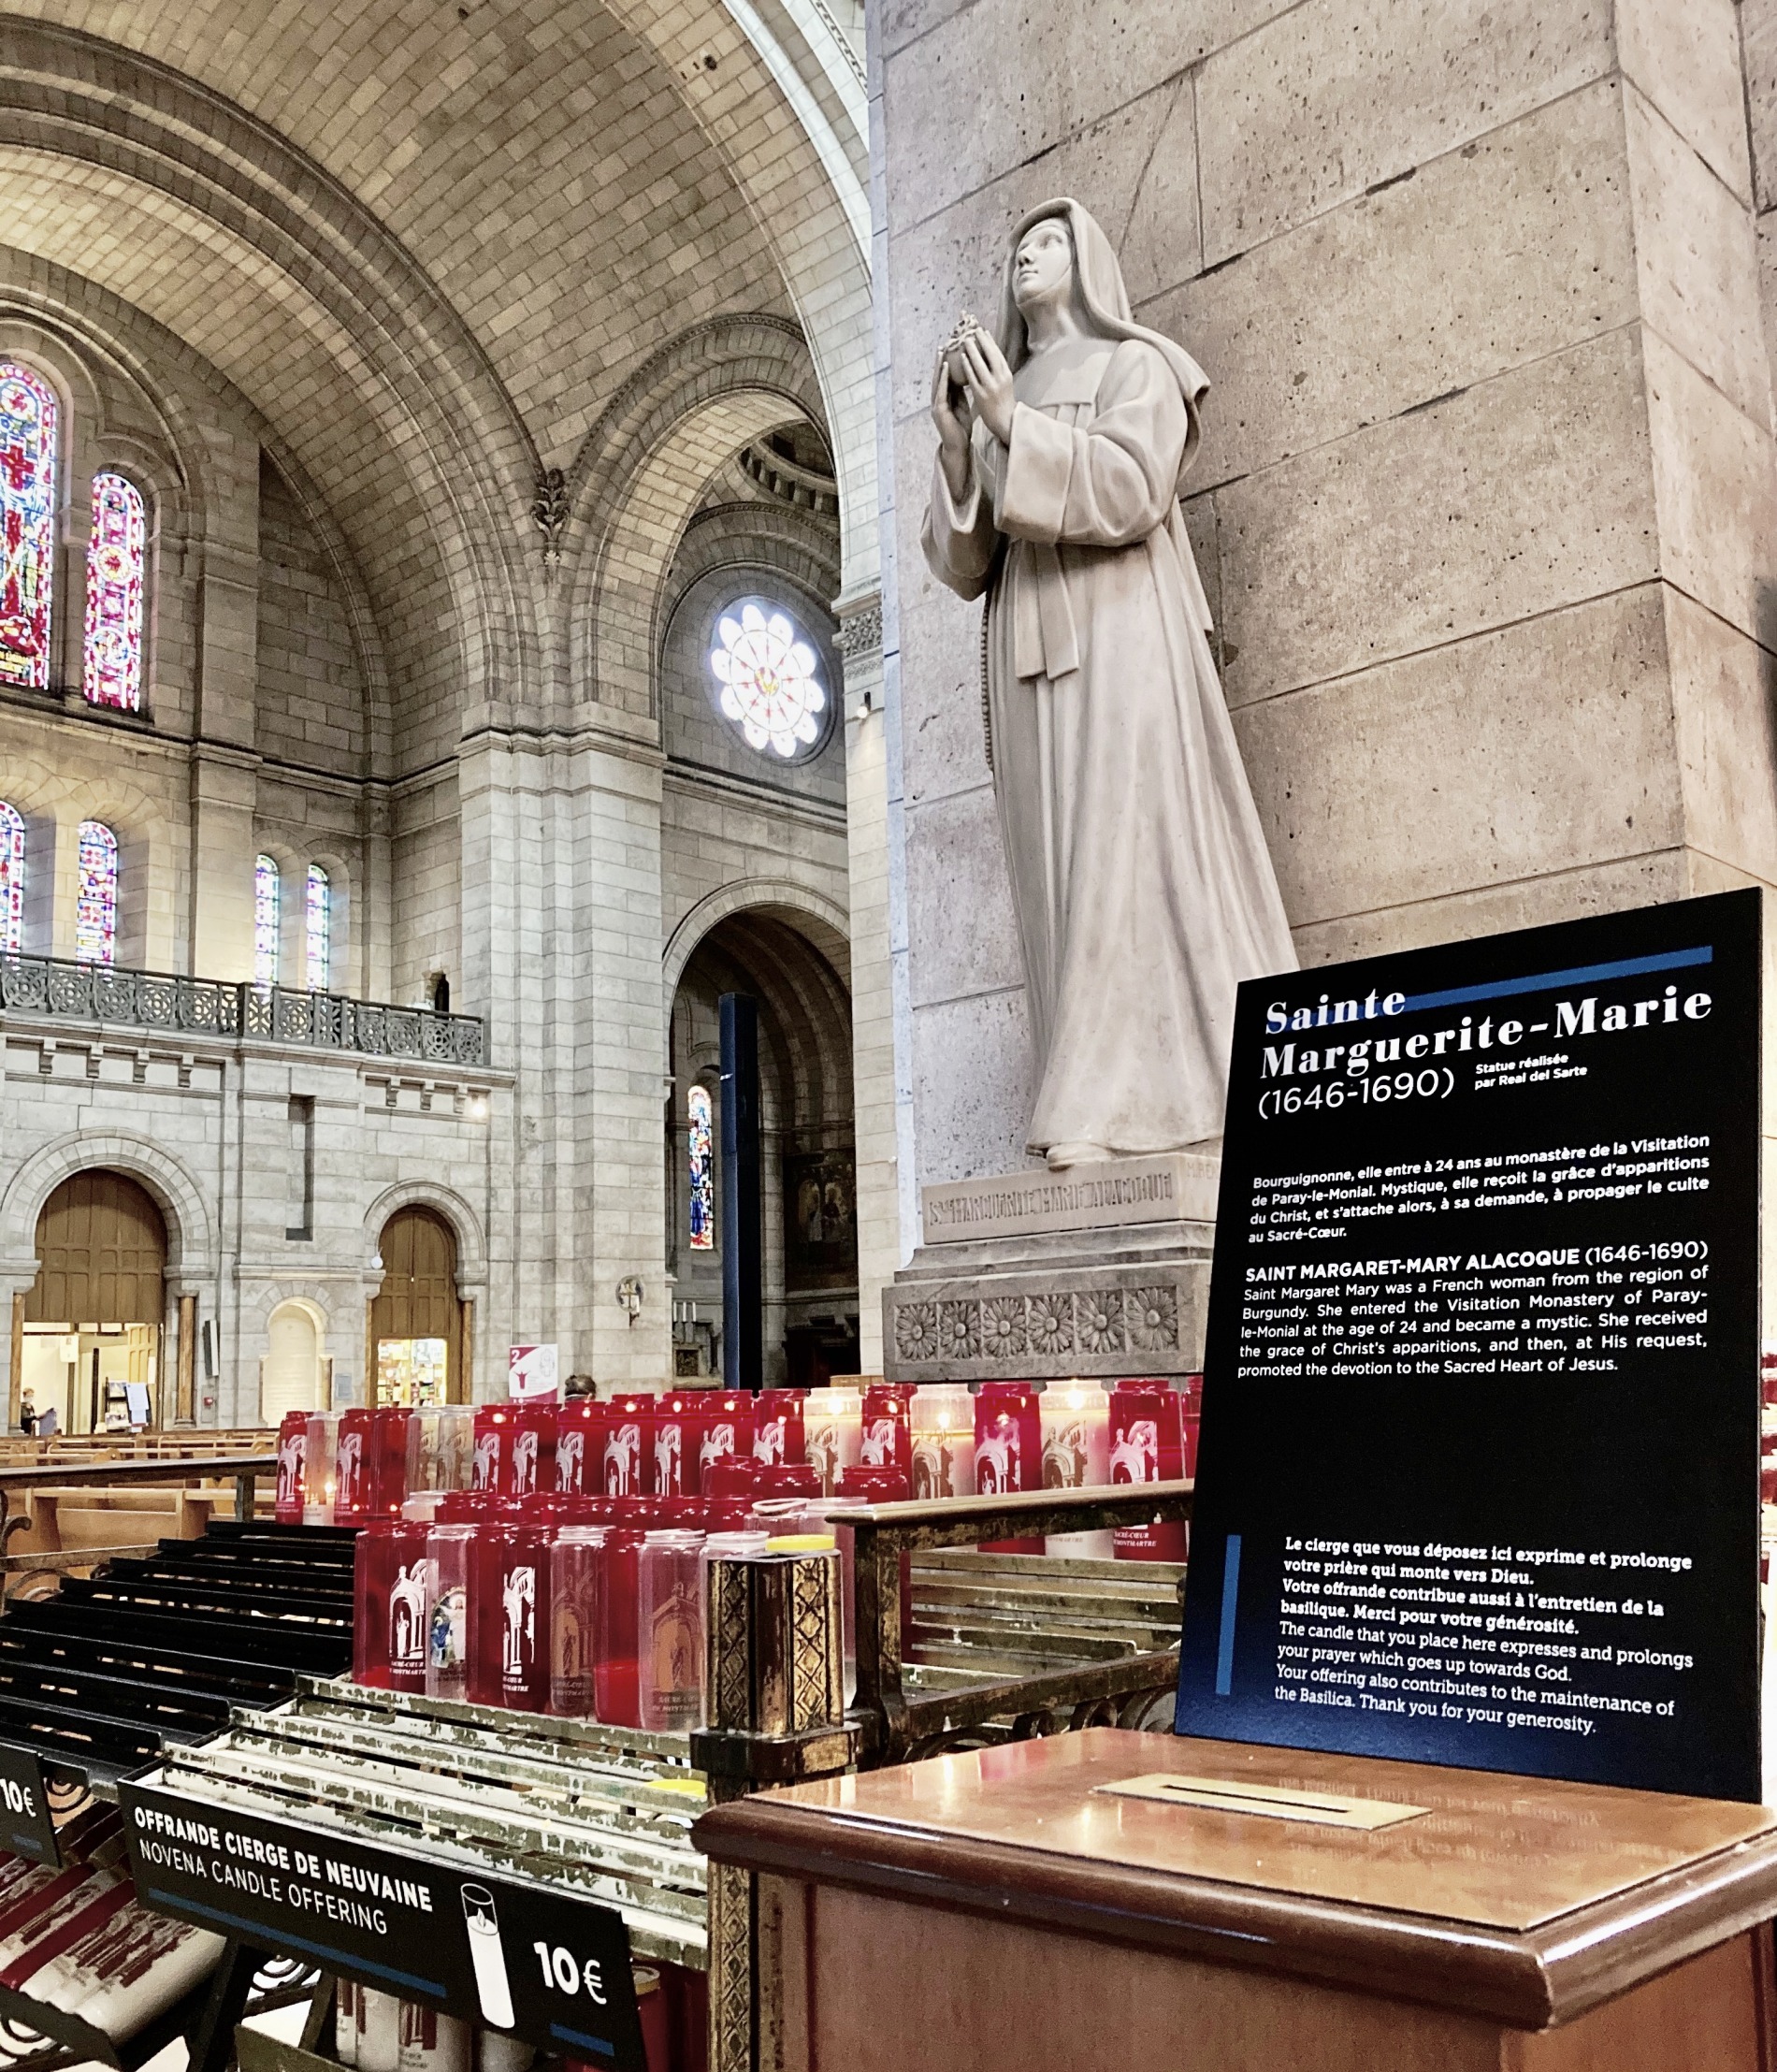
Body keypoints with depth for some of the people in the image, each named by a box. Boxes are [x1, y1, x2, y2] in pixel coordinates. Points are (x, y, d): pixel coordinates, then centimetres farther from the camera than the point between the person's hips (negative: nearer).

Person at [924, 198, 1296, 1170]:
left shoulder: (1133, 365, 11)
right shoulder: (1000, 402, 25)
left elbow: (1132, 488, -9)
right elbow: (964, 563, 15)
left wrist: (1014, 422, -9)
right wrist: (956, 443, 1)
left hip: (1119, 632, -5)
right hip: (1026, 648, 5)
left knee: (1126, 847, -16)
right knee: (1058, 867, -5)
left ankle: (1126, 1100, -21)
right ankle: (1095, 1096, -10)